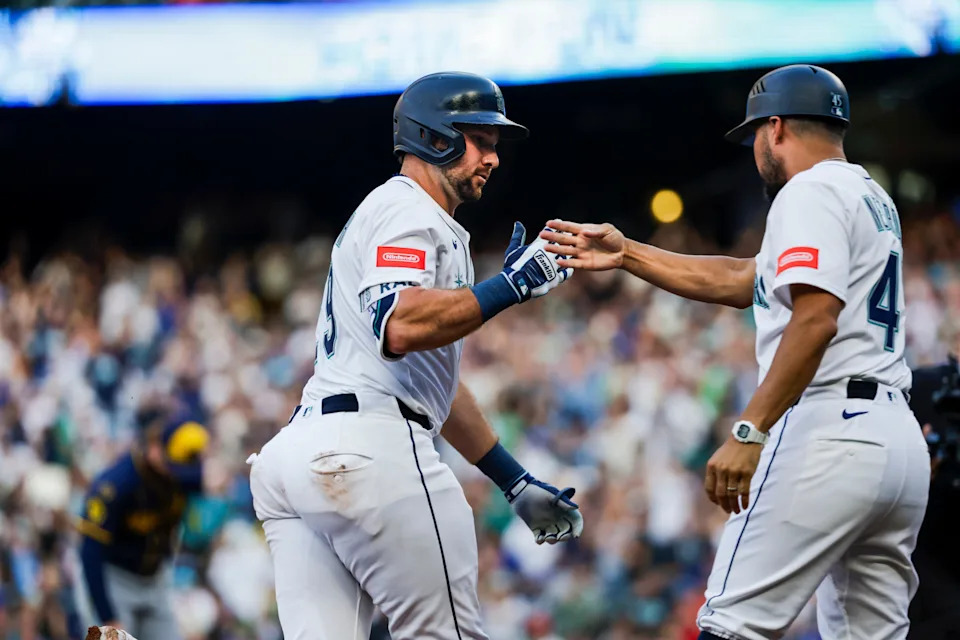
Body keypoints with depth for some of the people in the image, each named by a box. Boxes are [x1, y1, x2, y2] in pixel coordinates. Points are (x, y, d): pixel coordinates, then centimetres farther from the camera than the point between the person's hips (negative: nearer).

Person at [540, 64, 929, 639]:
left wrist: (749, 433, -24)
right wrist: (627, 253, 34)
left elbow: (816, 318, -19)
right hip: (901, 441, 9)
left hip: (829, 431, -9)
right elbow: (742, 282, 31)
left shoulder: (810, 192, -4)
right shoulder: (875, 200, 25)